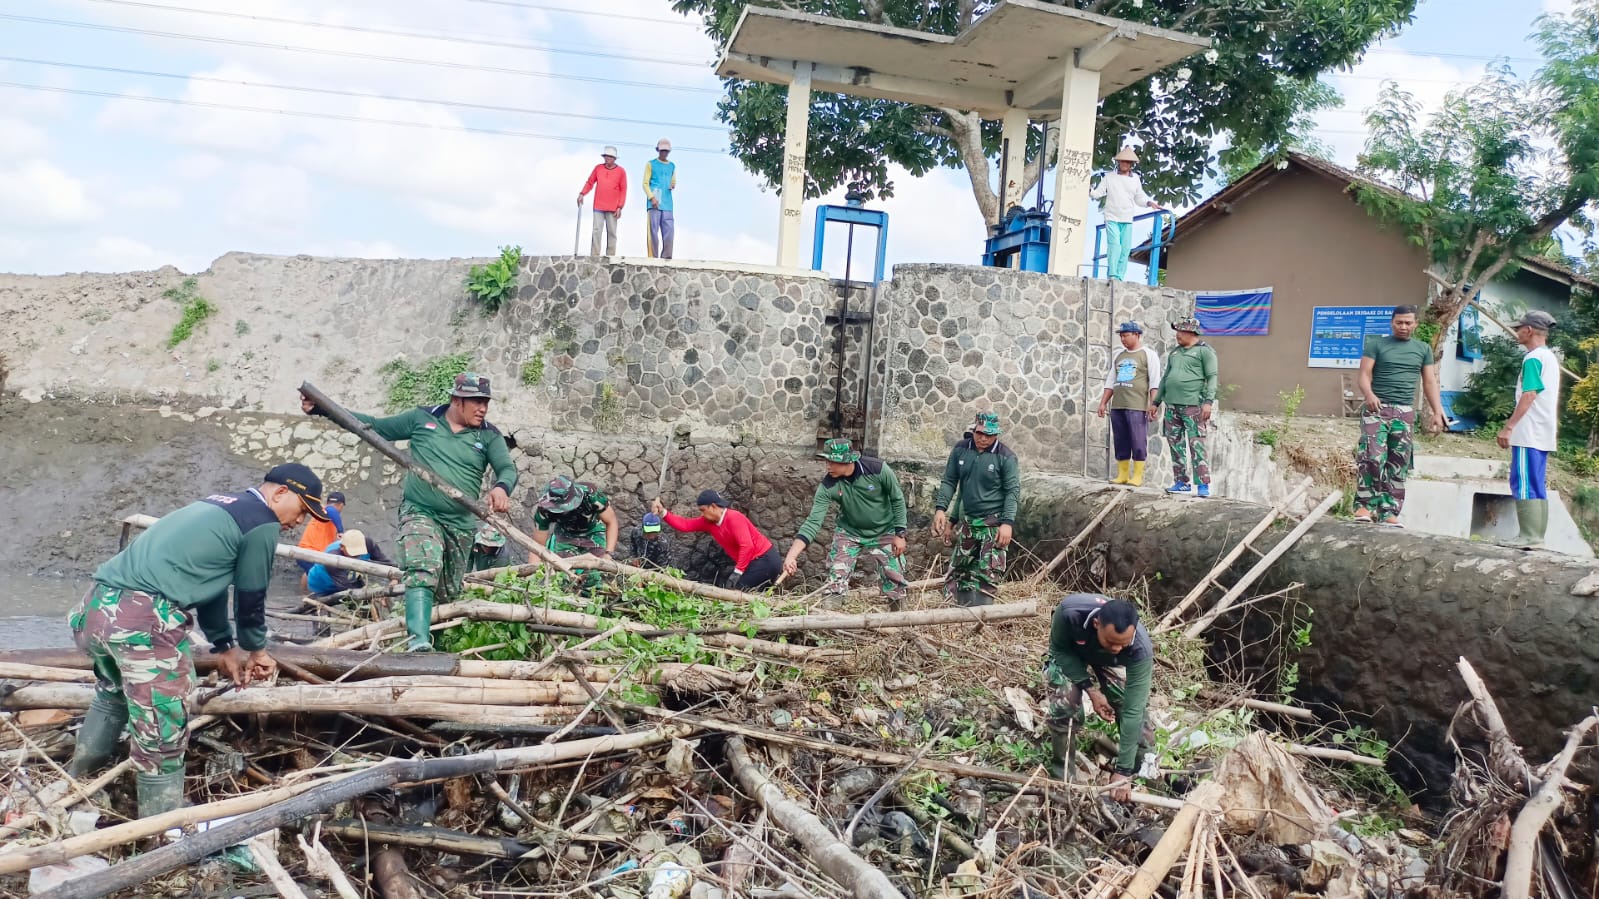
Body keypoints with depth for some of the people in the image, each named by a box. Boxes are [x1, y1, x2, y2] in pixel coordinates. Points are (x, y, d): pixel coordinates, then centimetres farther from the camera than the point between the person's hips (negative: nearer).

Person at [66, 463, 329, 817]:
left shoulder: (220, 506, 25)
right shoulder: (262, 522, -2)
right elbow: (250, 596, 5)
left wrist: (225, 647, 35)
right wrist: (256, 649, 24)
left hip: (97, 606, 10)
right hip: (145, 620, -10)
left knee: (113, 694, 36)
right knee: (162, 740, 0)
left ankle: (77, 785, 53)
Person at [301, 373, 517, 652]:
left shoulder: (489, 435, 2)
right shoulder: (422, 418, 3)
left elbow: (508, 468, -8)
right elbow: (376, 426, 10)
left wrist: (501, 487, -35)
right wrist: (321, 408, 7)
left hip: (461, 524, 3)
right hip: (420, 513, -3)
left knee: (449, 592, 14)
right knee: (423, 573, -26)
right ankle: (418, 643, -36)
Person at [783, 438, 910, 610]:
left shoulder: (878, 469, -26)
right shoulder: (828, 486, -23)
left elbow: (897, 499, -10)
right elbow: (813, 521, -25)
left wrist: (900, 534, -11)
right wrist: (791, 556, -35)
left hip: (884, 533, -1)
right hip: (848, 533, 1)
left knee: (895, 582, 1)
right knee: (834, 583, -8)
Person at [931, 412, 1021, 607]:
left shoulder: (1005, 457, -11)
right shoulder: (960, 449, 0)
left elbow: (1013, 491, -11)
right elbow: (949, 481, 6)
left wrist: (1008, 522, -20)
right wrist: (941, 508, -6)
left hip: (994, 522, -5)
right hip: (967, 520, 6)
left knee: (988, 573, -11)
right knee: (960, 568, 11)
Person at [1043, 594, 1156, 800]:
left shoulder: (1141, 649, -41)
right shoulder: (1069, 612, -43)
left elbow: (1132, 710, -37)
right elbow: (1059, 649, -20)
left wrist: (1123, 772, -35)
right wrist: (1090, 689, -29)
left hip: (1111, 664, 1)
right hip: (1070, 654, -1)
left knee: (1137, 709, -11)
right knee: (1064, 704, -24)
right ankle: (1061, 771, -1)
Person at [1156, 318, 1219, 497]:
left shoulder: (1204, 351, 0)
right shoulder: (1174, 353, 20)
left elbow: (1212, 377, -7)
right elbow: (1165, 378, 24)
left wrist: (1208, 401, -17)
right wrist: (1156, 401, 21)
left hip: (1193, 406, -7)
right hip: (1172, 405, 7)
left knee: (1196, 445, -10)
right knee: (1175, 445, 7)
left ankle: (1203, 484, -8)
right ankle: (1181, 482, 14)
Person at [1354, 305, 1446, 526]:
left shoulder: (1423, 349, 14)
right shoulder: (1376, 344, 5)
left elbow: (1430, 382, 11)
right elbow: (1364, 374, -3)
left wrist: (1437, 412, -1)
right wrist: (1369, 394, -25)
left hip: (1405, 413, 4)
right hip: (1377, 409, -3)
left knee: (1399, 466, 0)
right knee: (1372, 458, -18)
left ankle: (1389, 512, 2)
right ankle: (1365, 505, -11)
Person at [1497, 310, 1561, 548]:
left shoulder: (1533, 358, -12)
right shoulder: (1550, 357, 18)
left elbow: (1529, 396, -20)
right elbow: (1552, 399, 21)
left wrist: (1508, 427, -21)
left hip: (1529, 434, -9)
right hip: (1543, 434, 9)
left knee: (1524, 484, -9)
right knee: (1537, 485, 10)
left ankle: (1529, 536, -11)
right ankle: (1537, 535, 11)